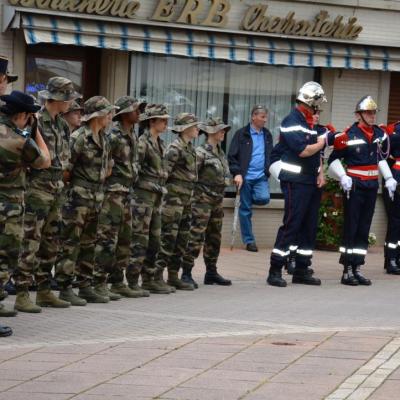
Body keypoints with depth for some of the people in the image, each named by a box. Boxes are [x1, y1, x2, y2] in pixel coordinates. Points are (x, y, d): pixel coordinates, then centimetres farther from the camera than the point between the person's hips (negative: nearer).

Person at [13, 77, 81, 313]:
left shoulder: (62, 125, 13)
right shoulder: (35, 122, -12)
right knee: (31, 243, -8)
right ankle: (22, 295, -7)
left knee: (51, 244, 12)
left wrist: (60, 184, 15)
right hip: (38, 189, -8)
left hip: (57, 189, 8)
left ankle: (45, 291, 19)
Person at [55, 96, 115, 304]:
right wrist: (73, 184, -3)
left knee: (89, 244, 12)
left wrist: (98, 184, 16)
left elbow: (108, 167, 24)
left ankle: (86, 286, 17)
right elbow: (65, 167, -15)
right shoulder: (79, 138, -14)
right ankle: (65, 288, -6)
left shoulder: (103, 139, 13)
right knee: (71, 243, -7)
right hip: (78, 198, -9)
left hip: (96, 199, 9)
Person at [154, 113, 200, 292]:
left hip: (186, 199, 9)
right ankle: (157, 276, -6)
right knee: (169, 237, -9)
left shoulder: (190, 147, 16)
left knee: (182, 239, 10)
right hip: (174, 198, -9)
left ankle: (173, 276, 16)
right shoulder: (175, 148, -13)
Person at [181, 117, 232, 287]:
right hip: (203, 200, -9)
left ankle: (211, 273, 22)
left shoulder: (220, 152, 14)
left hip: (217, 200, 9)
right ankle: (186, 274, -9)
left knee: (214, 238, 13)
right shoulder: (201, 152, -12)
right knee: (196, 236, -11)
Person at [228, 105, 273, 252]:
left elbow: (270, 155, 23)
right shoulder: (242, 134, -1)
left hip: (261, 176, 3)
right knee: (245, 209, -1)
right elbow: (232, 156, -4)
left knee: (264, 198, -22)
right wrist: (237, 173, -14)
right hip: (245, 176, -3)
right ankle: (249, 241, 8)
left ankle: (249, 197, 13)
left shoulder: (267, 135, 12)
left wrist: (268, 170, 12)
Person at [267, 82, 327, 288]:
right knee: (291, 225, -10)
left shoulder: (310, 123, 16)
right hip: (295, 182, -9)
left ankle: (302, 270, 16)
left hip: (311, 182, 9)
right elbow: (303, 151, -21)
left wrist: (320, 174, 5)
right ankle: (275, 271, -6)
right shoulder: (292, 122, -12)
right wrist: (321, 143, -5)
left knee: (310, 227, 9)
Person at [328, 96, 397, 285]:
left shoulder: (380, 134, 7)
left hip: (372, 185, 6)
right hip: (354, 185, -6)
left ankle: (357, 269, 13)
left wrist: (389, 178, 15)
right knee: (351, 229, -5)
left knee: (364, 229, 8)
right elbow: (333, 159, -7)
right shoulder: (349, 135, -12)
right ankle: (347, 271, -2)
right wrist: (343, 177, -19)